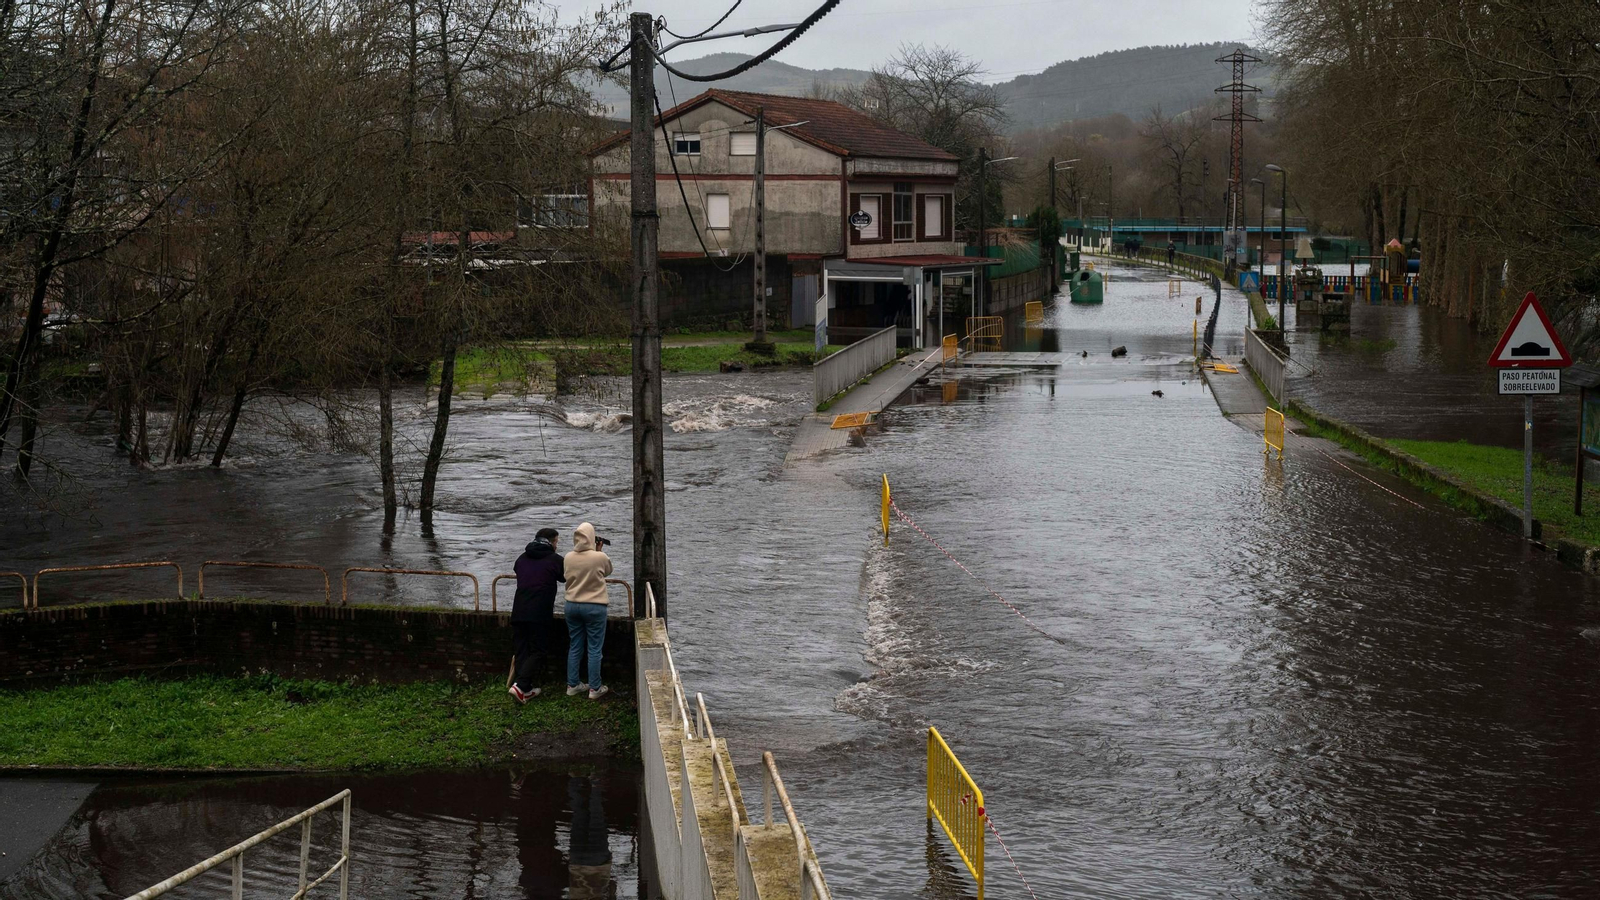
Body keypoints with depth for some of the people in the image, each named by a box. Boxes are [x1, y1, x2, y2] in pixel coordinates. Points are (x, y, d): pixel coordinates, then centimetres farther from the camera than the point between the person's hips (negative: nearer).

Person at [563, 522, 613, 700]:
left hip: (572, 605, 4)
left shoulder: (569, 558, -4)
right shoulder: (601, 557, -14)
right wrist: (599, 551, 9)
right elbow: (608, 571, 6)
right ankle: (595, 689, 7)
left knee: (574, 647, 14)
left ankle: (572, 685, 20)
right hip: (594, 607, -4)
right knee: (595, 649, 3)